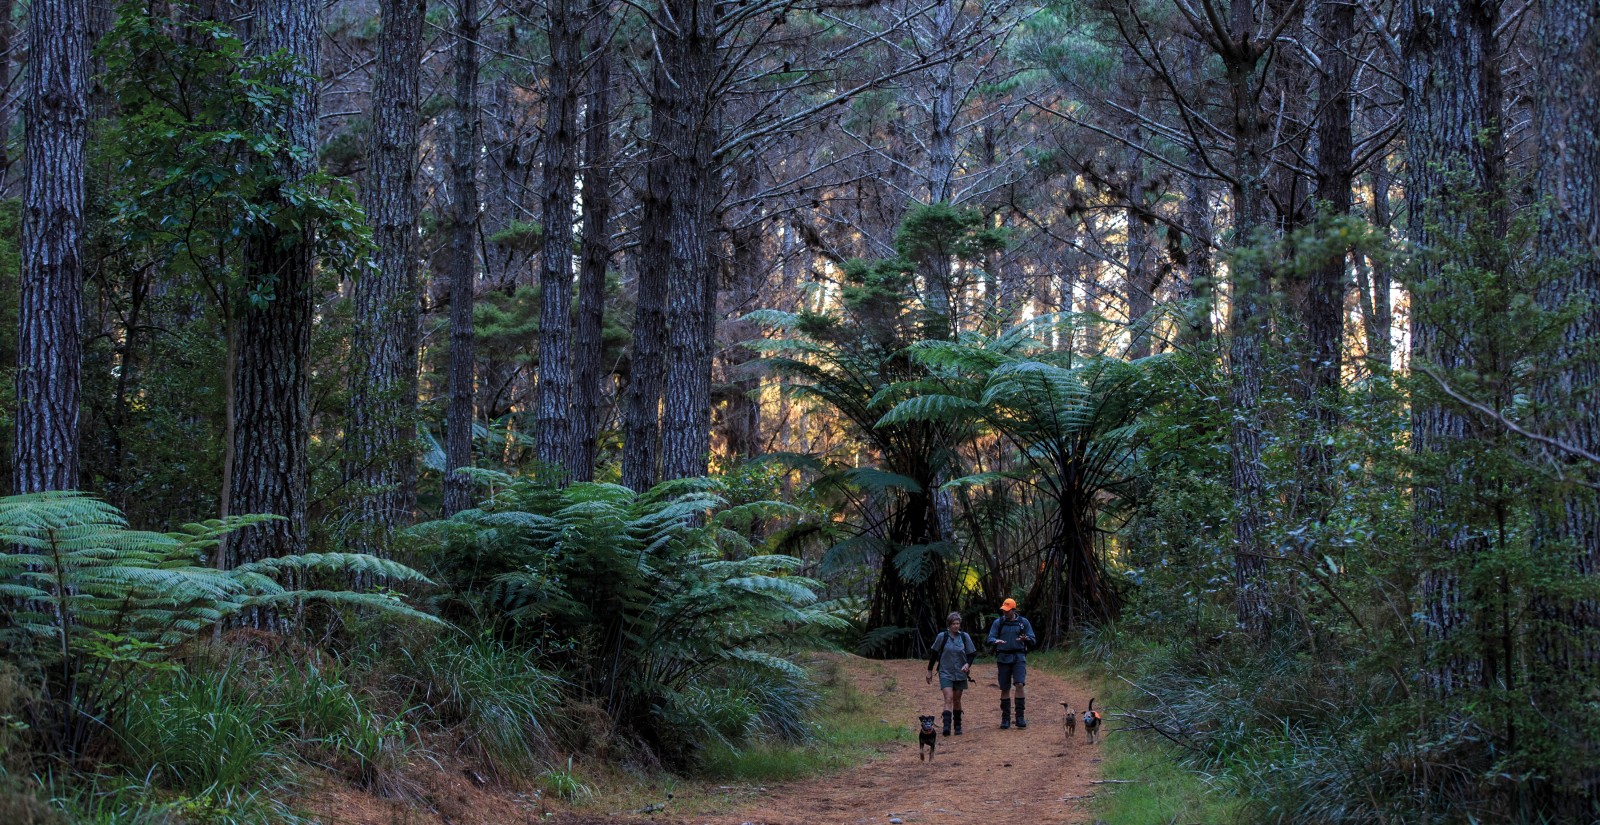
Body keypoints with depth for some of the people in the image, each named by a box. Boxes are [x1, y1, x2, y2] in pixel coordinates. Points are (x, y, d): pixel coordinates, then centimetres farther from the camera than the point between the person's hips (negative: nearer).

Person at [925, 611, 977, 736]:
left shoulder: (964, 636, -1)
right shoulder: (942, 636, -6)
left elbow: (972, 653, 7)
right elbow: (933, 653, 4)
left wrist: (968, 664, -12)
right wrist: (930, 671, 7)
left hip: (960, 673, 2)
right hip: (945, 673, -2)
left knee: (957, 700, 12)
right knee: (948, 699, -16)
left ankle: (958, 726, 26)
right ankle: (946, 726, -24)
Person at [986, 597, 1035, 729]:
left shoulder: (1023, 622, 6)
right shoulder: (998, 623, 7)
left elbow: (1032, 639, 5)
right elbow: (990, 638, 2)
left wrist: (1026, 639, -19)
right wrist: (996, 641, -22)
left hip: (1019, 657, -1)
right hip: (1003, 658, 1)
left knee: (1020, 684, -17)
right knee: (1005, 688, 3)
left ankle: (1020, 716, -11)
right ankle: (1005, 718, 11)